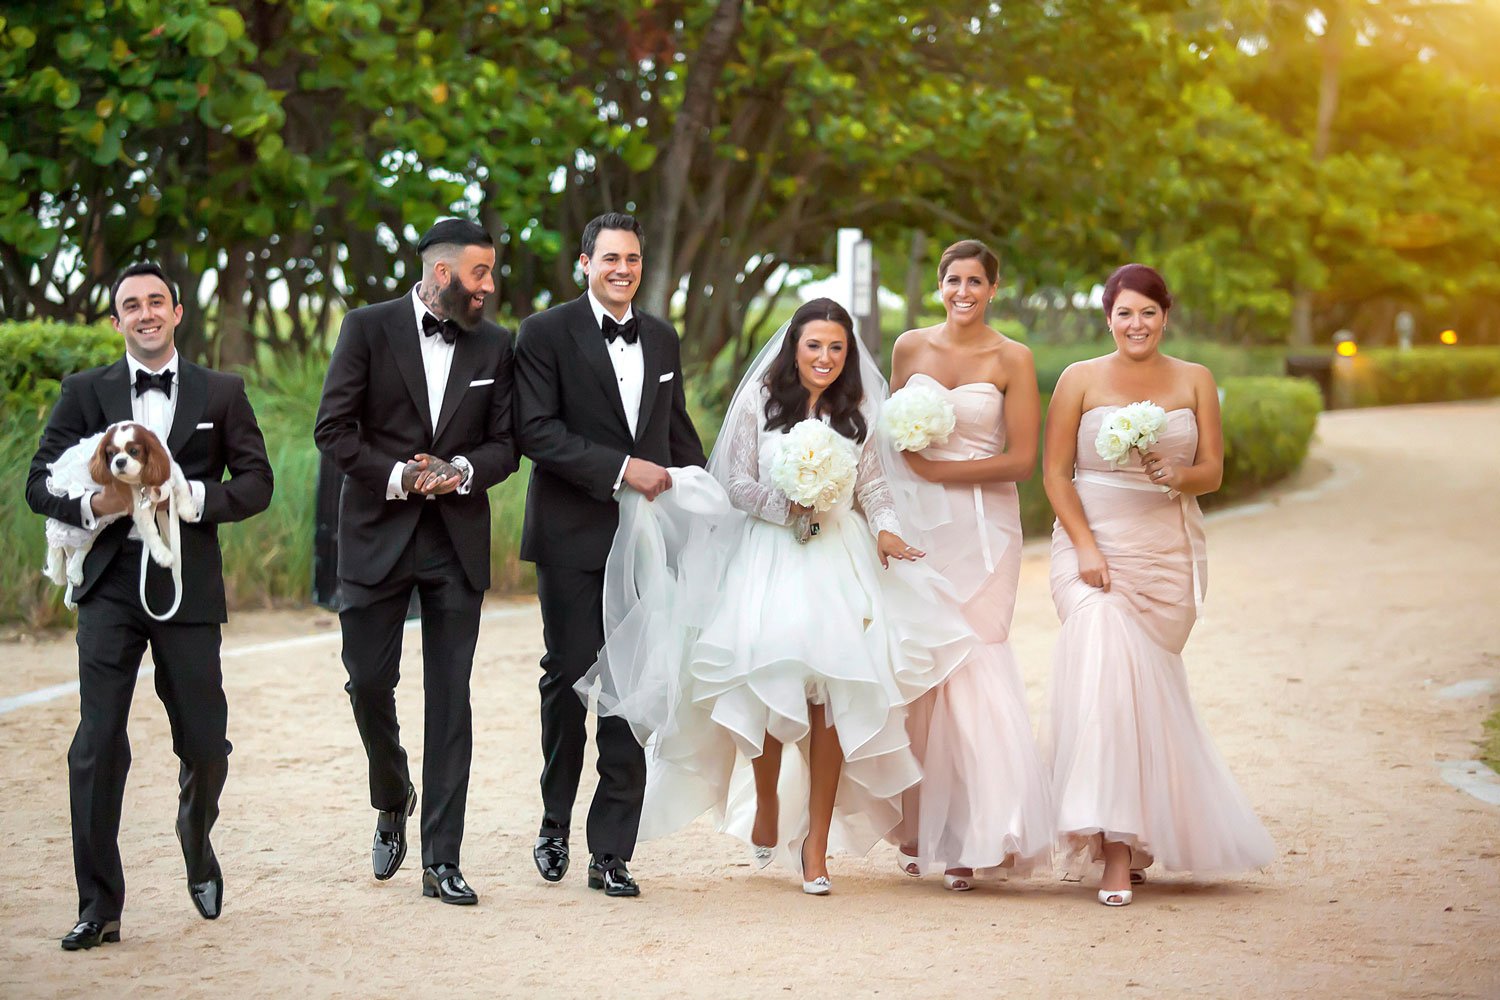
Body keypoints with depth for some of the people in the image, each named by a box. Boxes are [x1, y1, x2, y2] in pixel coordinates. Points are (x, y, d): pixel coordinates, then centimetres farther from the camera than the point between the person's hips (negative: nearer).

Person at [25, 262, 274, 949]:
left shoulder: (222, 394, 10)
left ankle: (197, 840, 38)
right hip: (111, 584, 0)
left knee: (205, 744, 4)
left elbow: (256, 484, 5)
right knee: (97, 745, -7)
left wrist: (191, 497, -13)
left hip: (188, 584, 0)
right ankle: (99, 906, -1)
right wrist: (93, 505, -15)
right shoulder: (85, 392, 9)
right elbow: (39, 484, 6)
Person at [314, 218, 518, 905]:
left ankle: (442, 860, 2)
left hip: (458, 540, 2)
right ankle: (392, 802, 29)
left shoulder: (495, 346, 6)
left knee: (450, 698, 0)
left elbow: (506, 441, 7)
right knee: (369, 683, 0)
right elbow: (333, 429, -5)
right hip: (378, 535, -2)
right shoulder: (368, 329, -2)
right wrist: (396, 477, -15)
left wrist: (464, 471, -12)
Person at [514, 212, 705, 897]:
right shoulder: (546, 333, -3)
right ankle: (555, 827, 23)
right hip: (572, 539, -4)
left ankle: (612, 852, 6)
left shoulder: (662, 338, 14)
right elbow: (535, 430, -13)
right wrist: (620, 468, -18)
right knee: (569, 678, 2)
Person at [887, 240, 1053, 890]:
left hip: (984, 526, -3)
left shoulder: (1011, 359, -3)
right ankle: (919, 829, 11)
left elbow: (1022, 460, -7)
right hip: (918, 524, 3)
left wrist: (937, 470, -11)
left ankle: (975, 835, -5)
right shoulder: (910, 348, 8)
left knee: (973, 665, -9)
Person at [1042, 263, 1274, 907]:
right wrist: (1086, 548, -11)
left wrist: (1175, 476, -17)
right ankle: (1120, 843, -18)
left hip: (1167, 552, 2)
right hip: (1092, 544, -2)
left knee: (1136, 681, -2)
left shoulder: (1195, 382, 9)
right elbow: (1055, 472, 1)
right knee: (1107, 667, -19)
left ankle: (1122, 835, 13)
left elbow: (1213, 471, 6)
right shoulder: (1080, 380, 4)